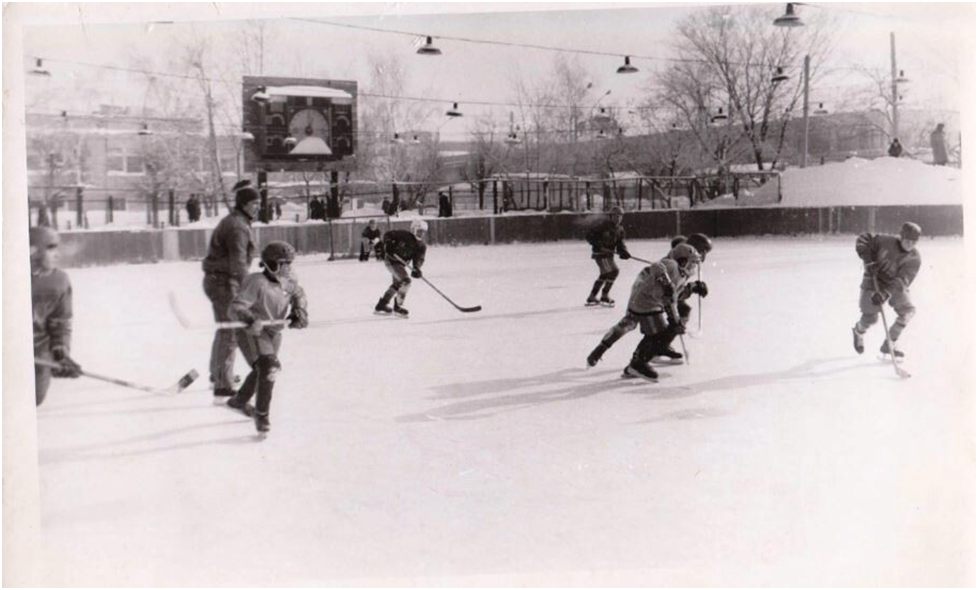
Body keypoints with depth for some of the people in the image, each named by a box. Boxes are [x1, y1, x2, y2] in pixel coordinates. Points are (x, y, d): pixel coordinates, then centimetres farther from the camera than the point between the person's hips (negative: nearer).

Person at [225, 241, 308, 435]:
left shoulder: (289, 281, -6)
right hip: (251, 332, -8)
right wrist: (251, 320, -48)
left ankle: (239, 400, 53)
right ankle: (262, 414, -8)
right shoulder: (257, 283, -27)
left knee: (262, 370, 25)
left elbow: (298, 295, 16)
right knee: (269, 367, -25)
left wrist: (299, 312, -3)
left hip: (273, 332, 8)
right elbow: (235, 308, -31)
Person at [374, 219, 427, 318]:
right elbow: (388, 234, -13)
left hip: (401, 263, 8)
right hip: (391, 260, -8)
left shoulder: (422, 246, -6)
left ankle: (381, 305, 38)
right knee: (406, 281, -21)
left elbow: (419, 259, -15)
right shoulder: (404, 235, -21)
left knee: (397, 284, 22)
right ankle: (398, 307, -8)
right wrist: (388, 245, -28)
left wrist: (416, 269, -34)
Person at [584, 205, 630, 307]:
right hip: (600, 253, -9)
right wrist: (598, 245, -30)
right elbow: (588, 236, -18)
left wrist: (624, 253, -23)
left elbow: (620, 245, -2)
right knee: (613, 271, -19)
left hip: (609, 254, 9)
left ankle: (591, 298, 30)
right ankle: (604, 297, -11)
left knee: (604, 275, 16)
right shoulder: (604, 226, -18)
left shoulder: (620, 230, 4)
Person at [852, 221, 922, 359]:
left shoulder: (914, 258, -15)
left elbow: (901, 280, -24)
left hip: (897, 286, 3)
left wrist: (884, 293, -36)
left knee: (908, 310, -16)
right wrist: (869, 261, -22)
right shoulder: (886, 242, -19)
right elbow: (863, 240, -10)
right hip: (875, 282, -3)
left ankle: (889, 344, -2)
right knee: (870, 318, -8)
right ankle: (858, 331, 30)